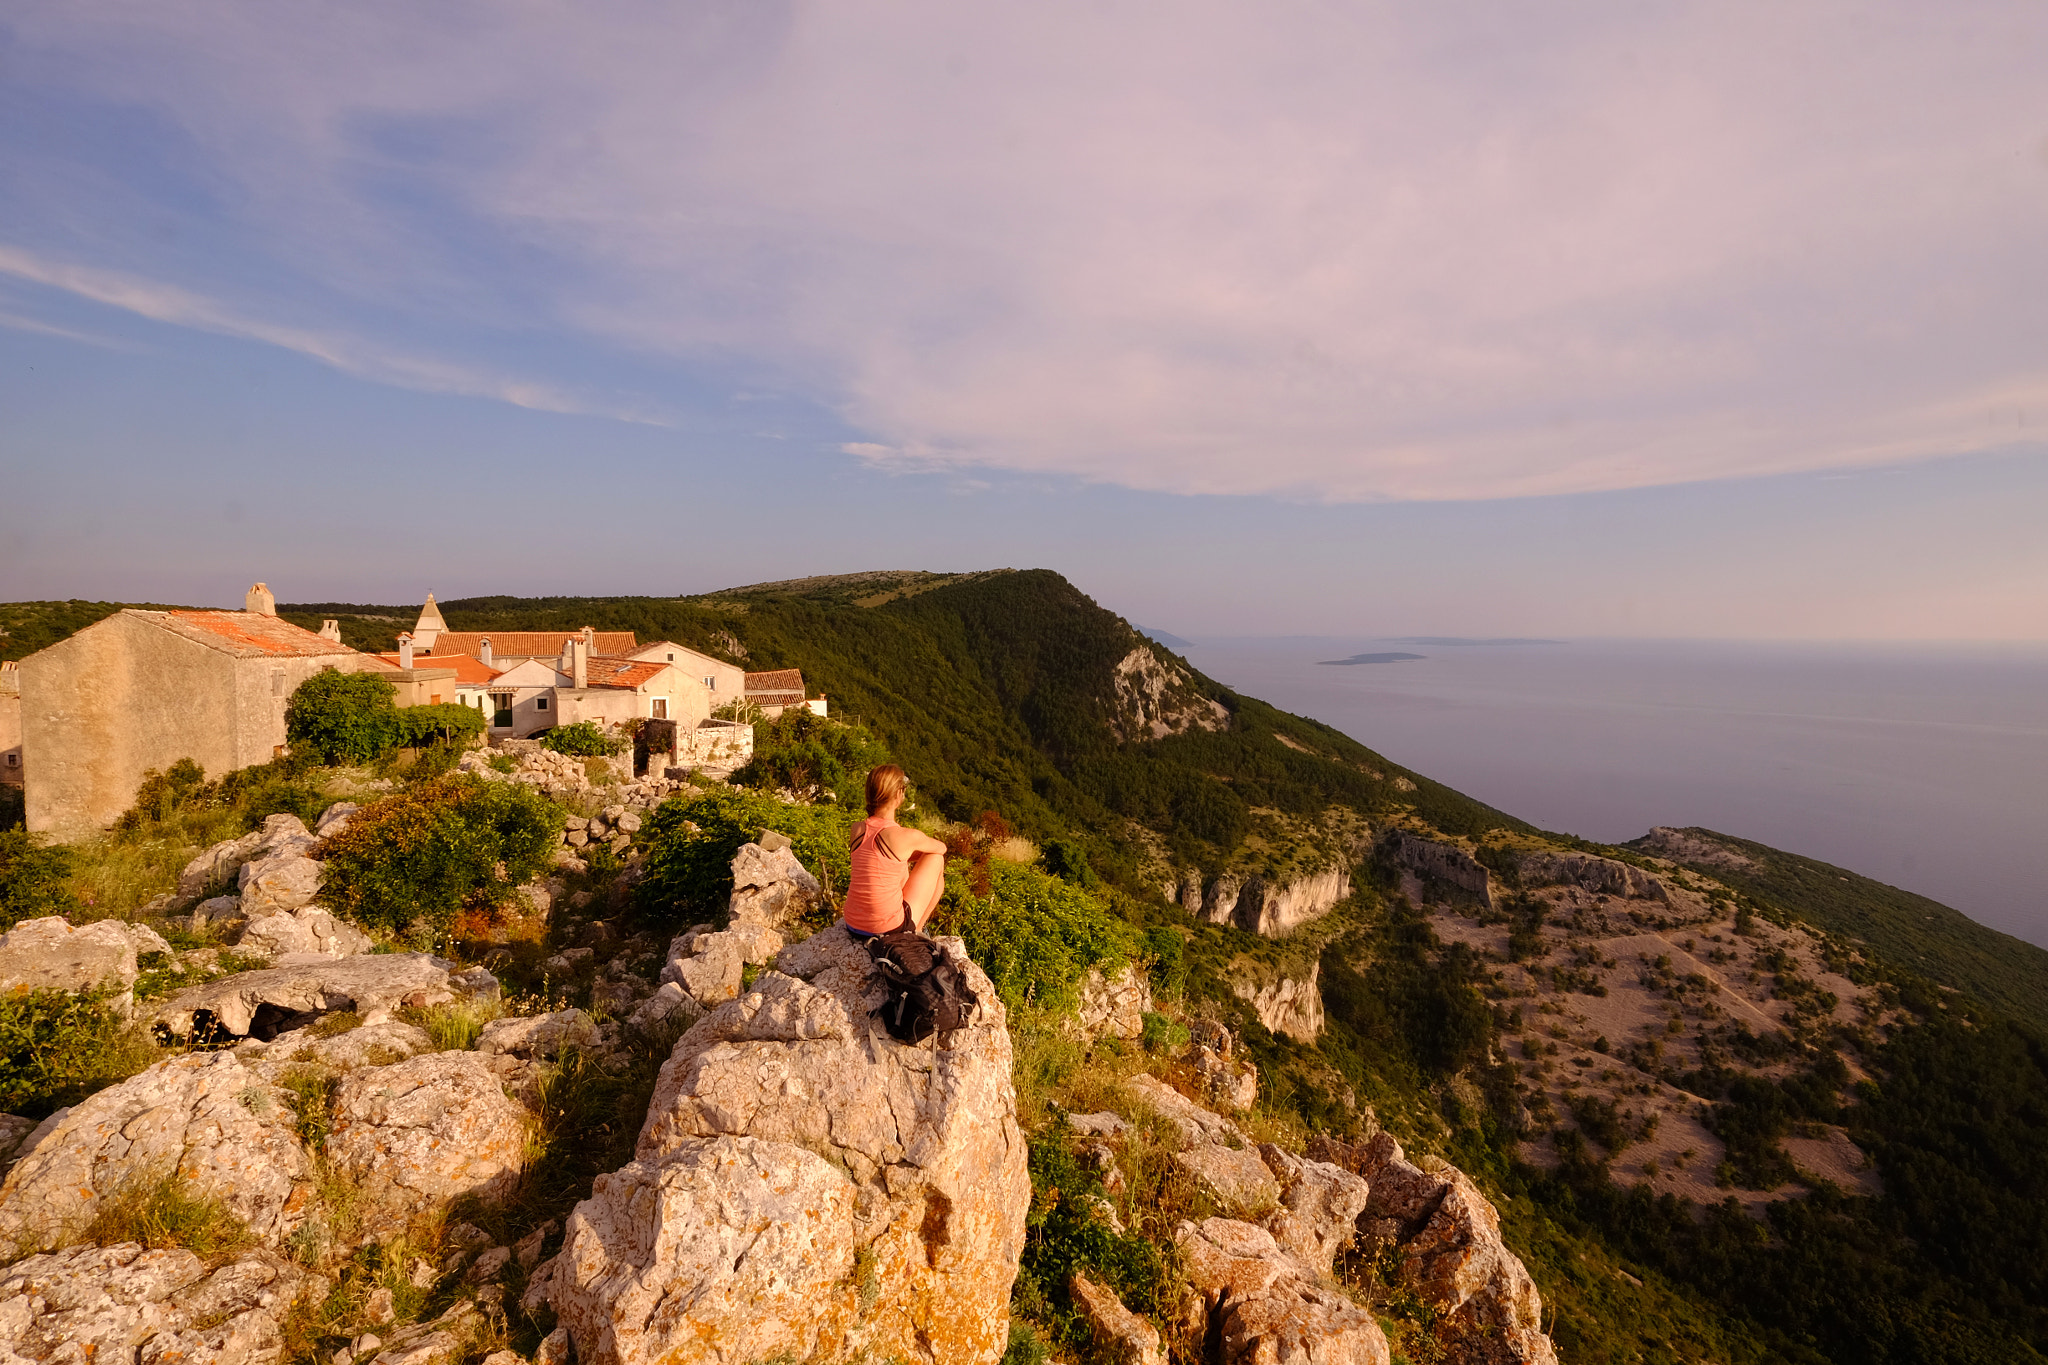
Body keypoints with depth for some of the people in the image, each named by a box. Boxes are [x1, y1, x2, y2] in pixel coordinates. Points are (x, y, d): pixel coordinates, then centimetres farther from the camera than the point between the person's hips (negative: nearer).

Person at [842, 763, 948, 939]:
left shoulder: (856, 831, -3)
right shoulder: (907, 837, -17)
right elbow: (941, 848, 7)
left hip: (853, 925, 6)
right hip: (889, 928, -6)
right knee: (936, 859, 12)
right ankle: (917, 929, 22)